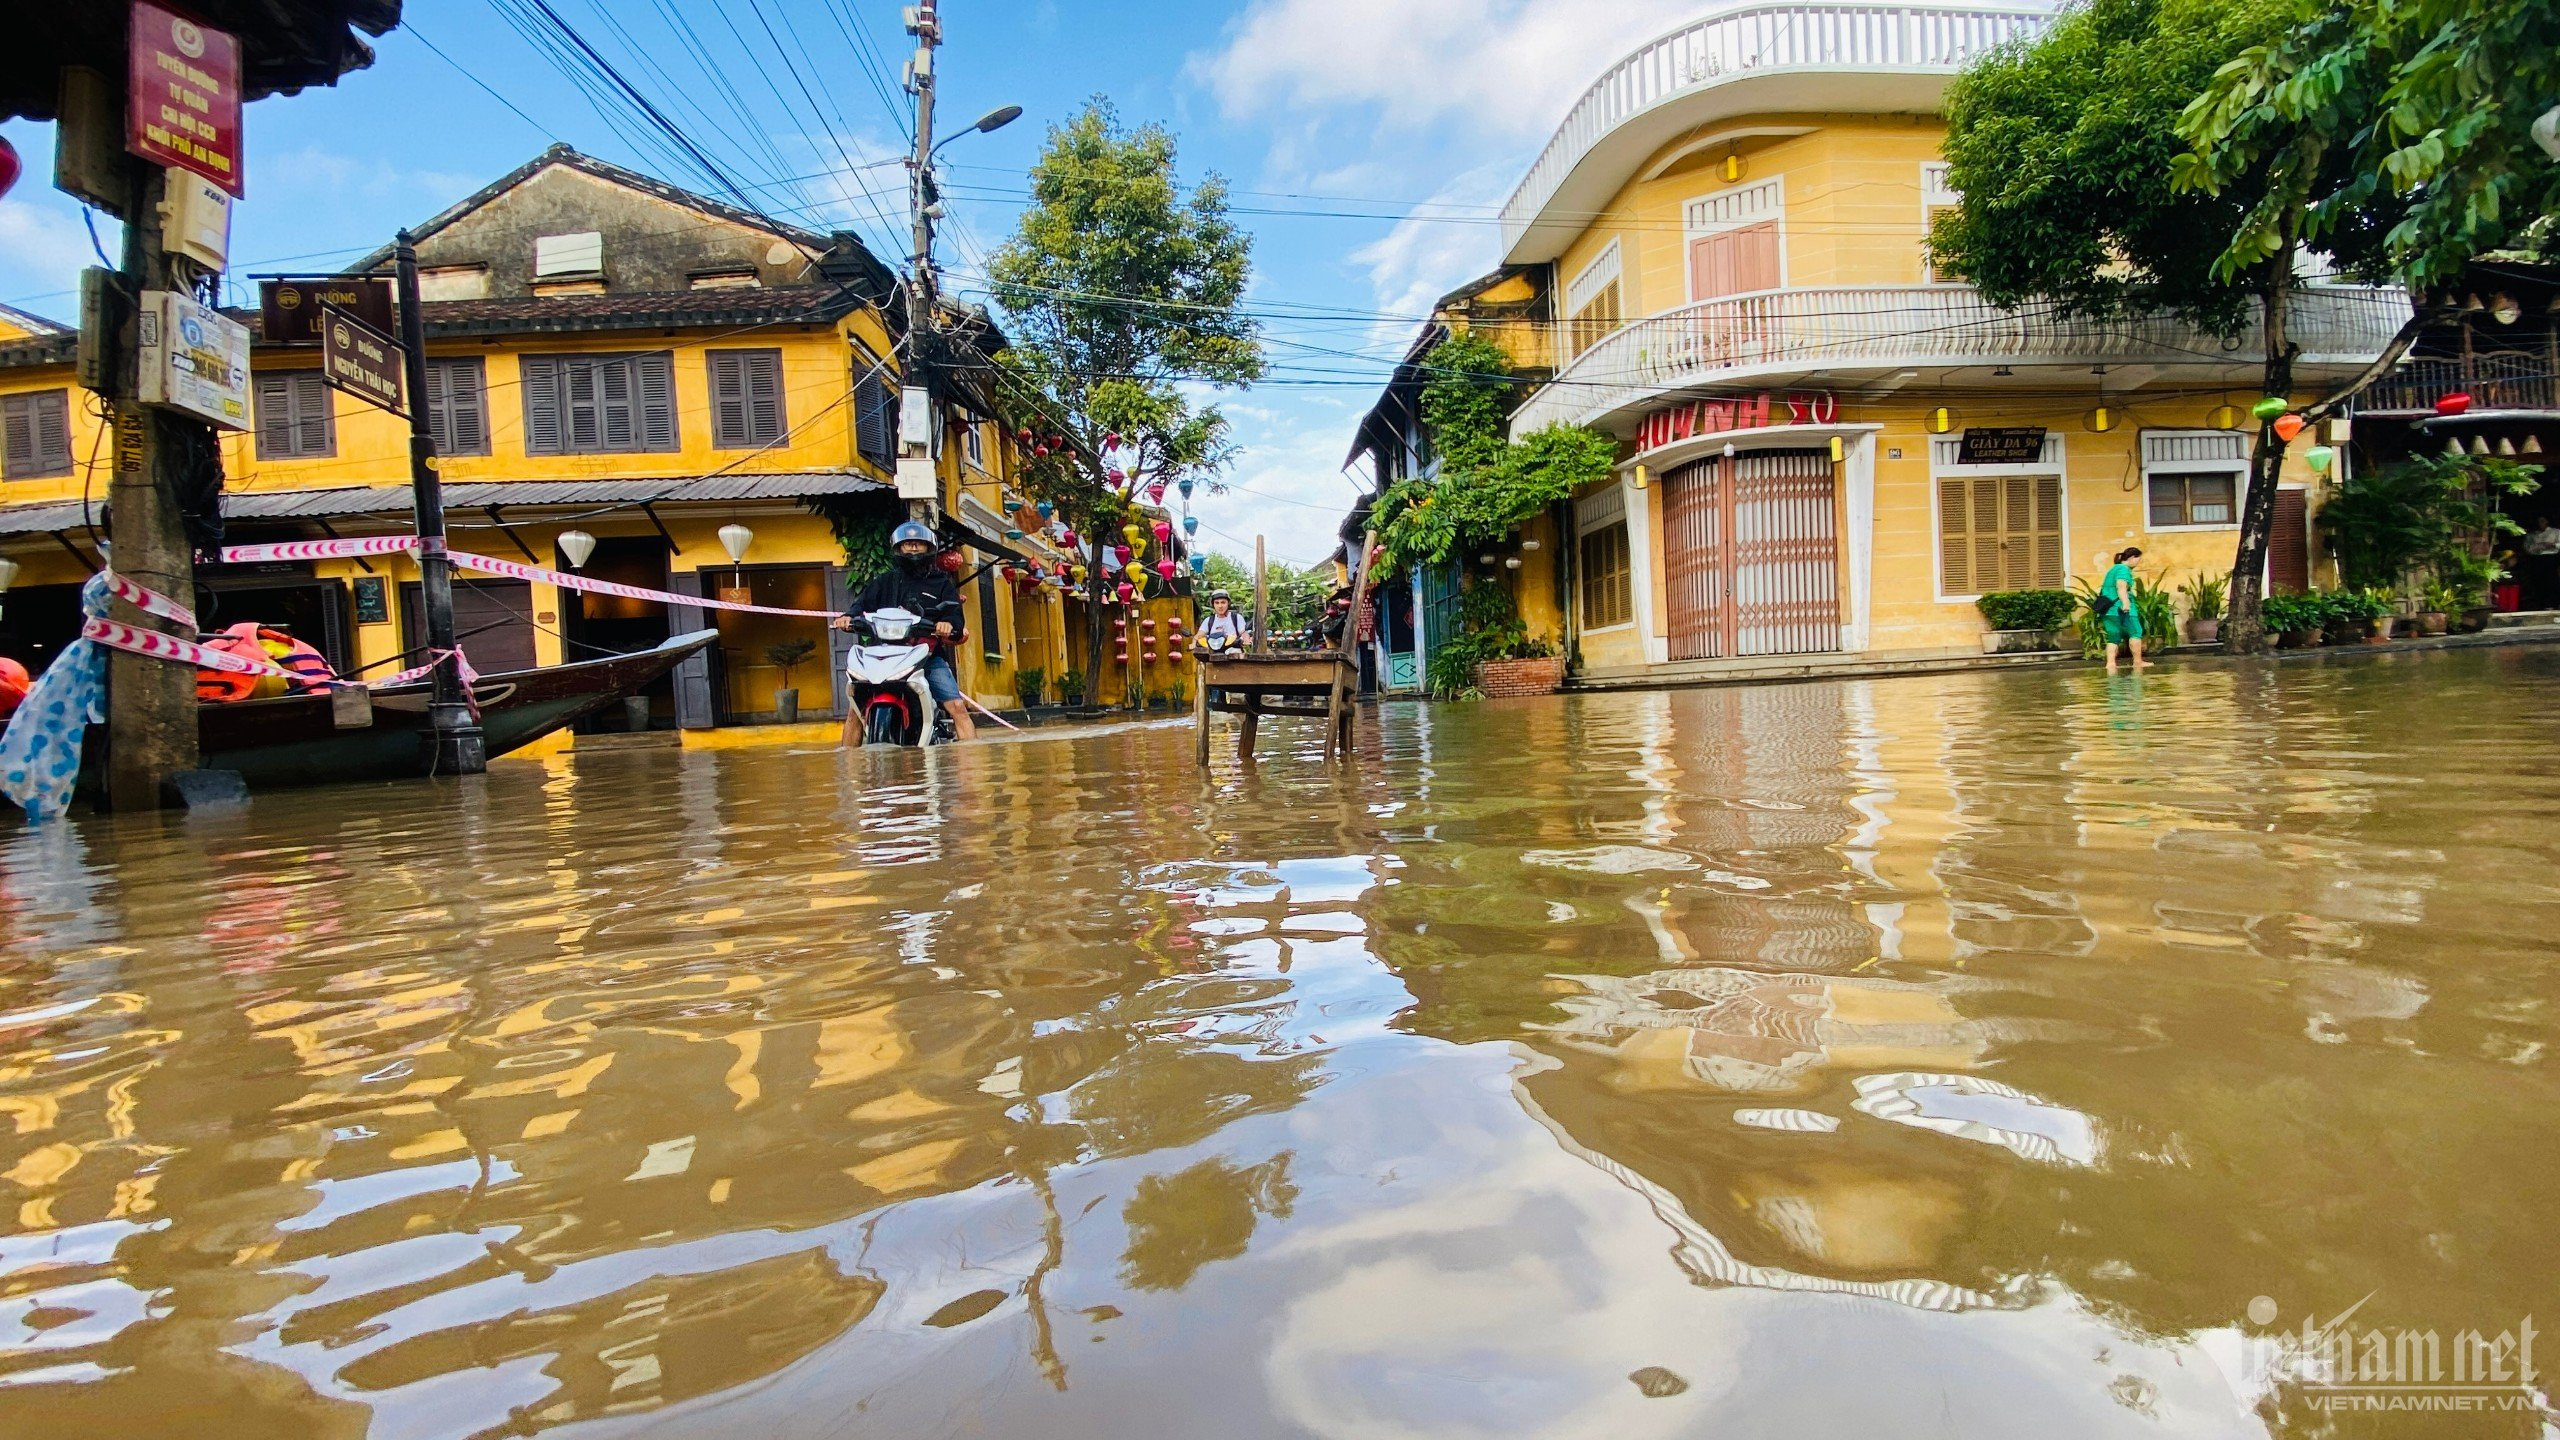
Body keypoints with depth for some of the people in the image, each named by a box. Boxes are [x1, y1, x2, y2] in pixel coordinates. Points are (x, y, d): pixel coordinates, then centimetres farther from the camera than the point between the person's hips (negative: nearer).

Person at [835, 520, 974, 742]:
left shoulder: (941, 583, 16)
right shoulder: (885, 581, 20)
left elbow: (955, 614, 2)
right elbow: (863, 603, 6)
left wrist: (949, 624, -22)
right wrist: (848, 616, -17)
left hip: (929, 655, -1)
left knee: (957, 707, -16)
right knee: (856, 709, -8)